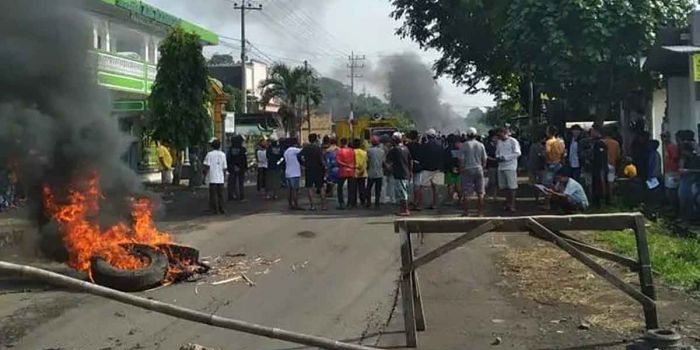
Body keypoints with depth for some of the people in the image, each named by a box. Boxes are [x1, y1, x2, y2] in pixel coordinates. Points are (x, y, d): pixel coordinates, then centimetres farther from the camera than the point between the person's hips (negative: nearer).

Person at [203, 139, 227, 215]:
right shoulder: (223, 154, 6)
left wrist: (205, 174, 2)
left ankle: (215, 210, 0)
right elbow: (225, 167, 8)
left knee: (213, 194, 1)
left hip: (212, 178, -3)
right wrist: (225, 176, 18)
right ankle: (221, 209, 12)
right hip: (220, 178, 3)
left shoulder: (210, 154, -5)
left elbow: (207, 166, -11)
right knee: (220, 194, 11)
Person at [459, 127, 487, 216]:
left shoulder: (464, 145, -6)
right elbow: (484, 159, 7)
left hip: (467, 170, -3)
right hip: (478, 169, 3)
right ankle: (481, 212, 9)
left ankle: (466, 211, 4)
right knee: (480, 192, 8)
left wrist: (461, 169, 3)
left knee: (466, 193, 2)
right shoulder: (481, 145, 5)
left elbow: (461, 159, -8)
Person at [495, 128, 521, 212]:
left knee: (512, 186, -6)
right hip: (501, 167, 6)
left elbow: (517, 153, -11)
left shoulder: (513, 141, -5)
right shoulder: (499, 142, 14)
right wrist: (498, 157, -2)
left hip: (510, 167, -6)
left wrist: (505, 157, -17)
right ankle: (508, 204, 15)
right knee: (505, 187, 7)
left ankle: (512, 205, -4)